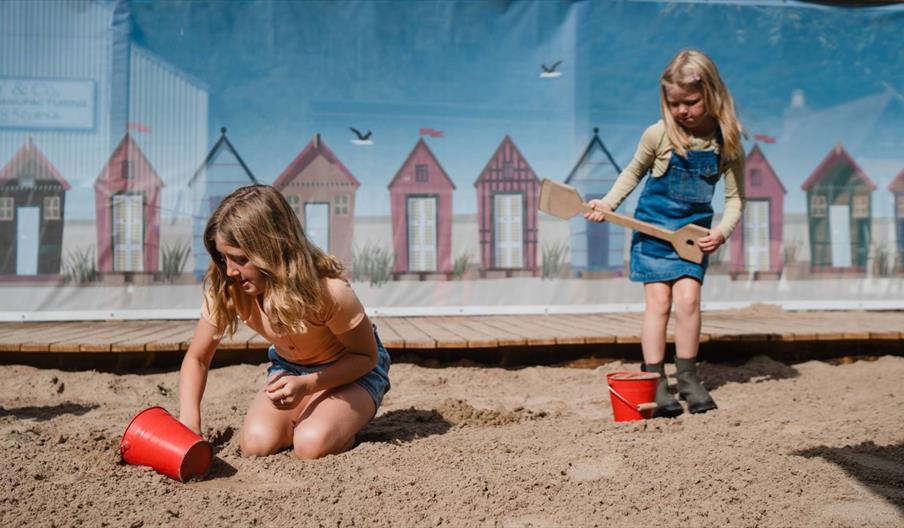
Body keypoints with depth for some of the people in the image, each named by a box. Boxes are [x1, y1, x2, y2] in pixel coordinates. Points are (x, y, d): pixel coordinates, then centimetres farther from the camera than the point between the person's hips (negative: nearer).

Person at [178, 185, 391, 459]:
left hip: (351, 369, -4)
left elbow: (366, 356, -19)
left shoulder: (329, 291, -35)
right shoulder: (225, 289, -22)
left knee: (312, 445, -30)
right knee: (255, 442, -22)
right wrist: (189, 422, -25)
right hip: (288, 368, 4)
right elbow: (197, 358, -8)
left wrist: (307, 385, -33)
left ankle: (344, 426, 3)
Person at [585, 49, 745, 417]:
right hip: (653, 226, -1)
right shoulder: (658, 135, -11)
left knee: (688, 298, -9)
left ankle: (687, 377, 8)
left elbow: (735, 196, -3)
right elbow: (634, 171, 7)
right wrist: (608, 202, -4)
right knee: (658, 301, -5)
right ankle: (655, 382, 2)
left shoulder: (727, 142, -10)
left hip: (693, 231, 1)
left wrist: (722, 231, -18)